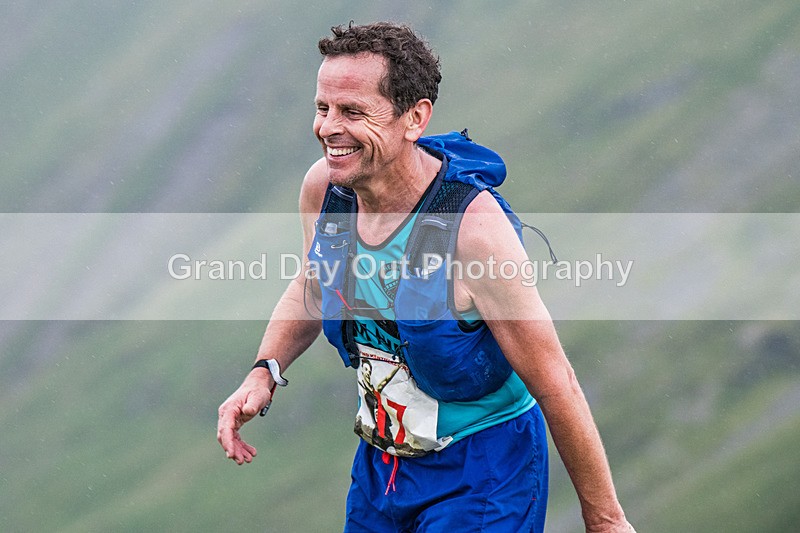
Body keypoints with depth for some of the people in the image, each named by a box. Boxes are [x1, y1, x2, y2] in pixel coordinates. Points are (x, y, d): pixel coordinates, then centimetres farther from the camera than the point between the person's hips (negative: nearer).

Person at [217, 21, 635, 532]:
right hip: (380, 462, 6)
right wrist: (265, 372, -2)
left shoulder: (473, 226, -29)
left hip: (482, 475, -6)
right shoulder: (323, 187, -10)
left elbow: (555, 383, -22)